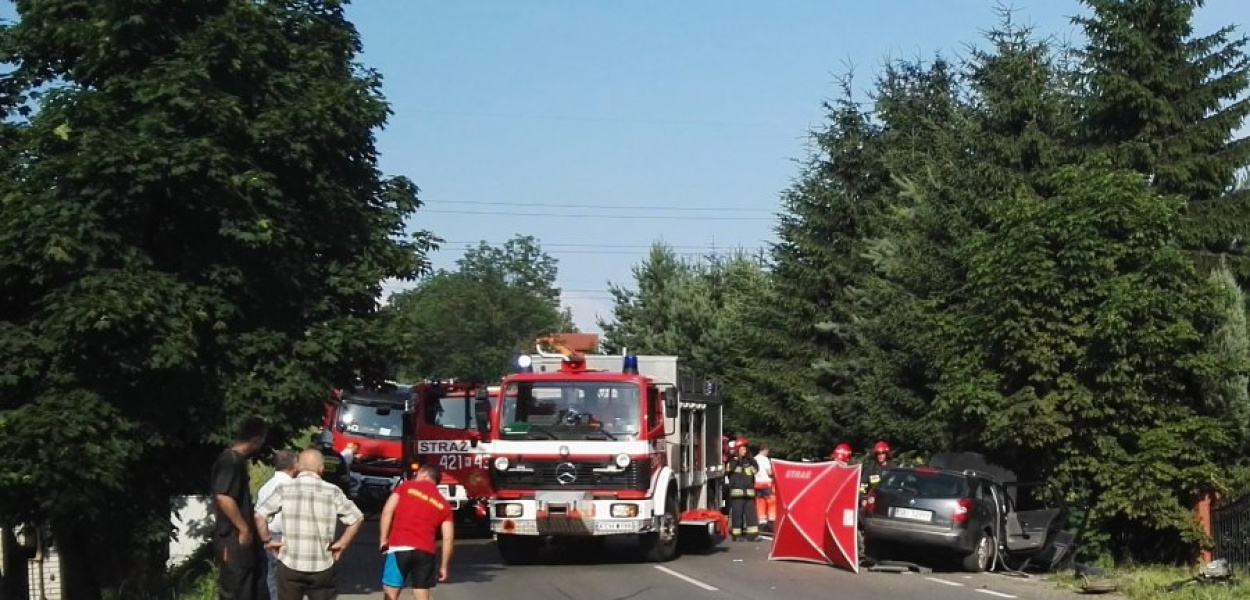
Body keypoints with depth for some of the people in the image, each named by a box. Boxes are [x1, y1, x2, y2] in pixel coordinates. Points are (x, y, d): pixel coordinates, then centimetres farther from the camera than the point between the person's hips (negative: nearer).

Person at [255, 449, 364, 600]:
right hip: (322, 566, 0)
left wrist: (267, 540, 2)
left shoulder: (285, 489, 0)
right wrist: (342, 544, 6)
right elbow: (356, 518, 0)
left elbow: (259, 515, -8)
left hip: (290, 565, 0)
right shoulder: (333, 492, 2)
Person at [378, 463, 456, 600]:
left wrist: (383, 539, 3)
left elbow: (388, 510, -2)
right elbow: (448, 538, 7)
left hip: (400, 548, -2)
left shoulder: (406, 486, 10)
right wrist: (444, 566, 13)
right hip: (425, 552, 2)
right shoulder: (443, 504, 14)